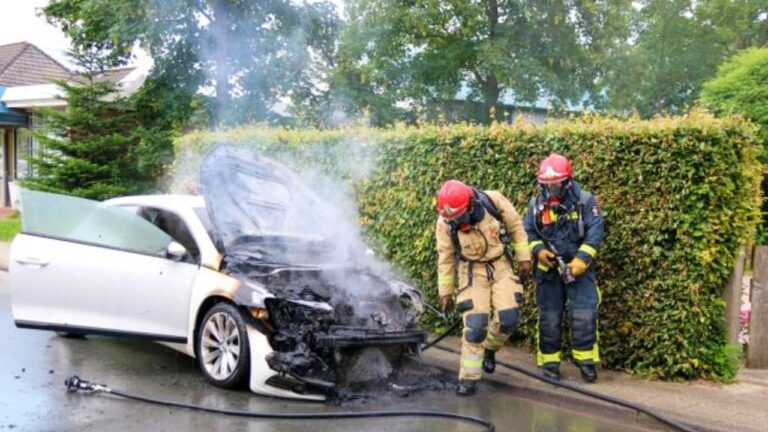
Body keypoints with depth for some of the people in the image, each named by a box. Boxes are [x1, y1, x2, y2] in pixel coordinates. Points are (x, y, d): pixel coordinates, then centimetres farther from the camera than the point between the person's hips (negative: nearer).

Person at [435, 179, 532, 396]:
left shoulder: (493, 200, -20)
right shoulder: (445, 222, -18)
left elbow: (516, 226, -2)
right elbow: (445, 258, -4)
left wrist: (524, 257, 1)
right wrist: (445, 291, 2)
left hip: (500, 266, 2)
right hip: (472, 272, -1)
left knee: (508, 318, -7)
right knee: (475, 325, -11)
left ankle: (489, 349, 25)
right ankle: (468, 378, 2)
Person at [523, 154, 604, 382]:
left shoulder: (585, 201, -6)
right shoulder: (536, 204, 3)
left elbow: (594, 233, -11)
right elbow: (527, 232, 9)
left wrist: (581, 260, -20)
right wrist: (538, 250, -10)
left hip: (578, 268, -2)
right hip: (548, 269, 2)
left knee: (584, 316, -6)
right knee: (548, 318, 7)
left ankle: (586, 360, 10)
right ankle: (549, 362, 18)